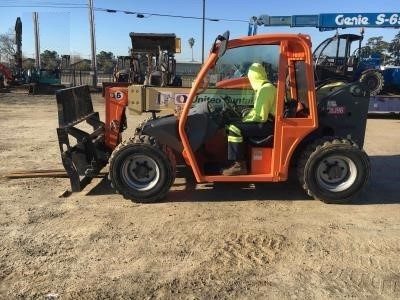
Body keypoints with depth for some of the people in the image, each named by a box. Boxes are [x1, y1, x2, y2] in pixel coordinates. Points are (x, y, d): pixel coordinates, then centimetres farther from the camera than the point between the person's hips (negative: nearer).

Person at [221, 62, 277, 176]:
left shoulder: (264, 89, -16)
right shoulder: (267, 87, 17)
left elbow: (260, 116, -22)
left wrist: (244, 119, -7)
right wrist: (245, 116, 11)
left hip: (268, 125, -11)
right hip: (267, 122, 11)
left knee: (234, 129, -21)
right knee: (237, 125, 14)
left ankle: (239, 165, -18)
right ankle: (235, 161, 11)